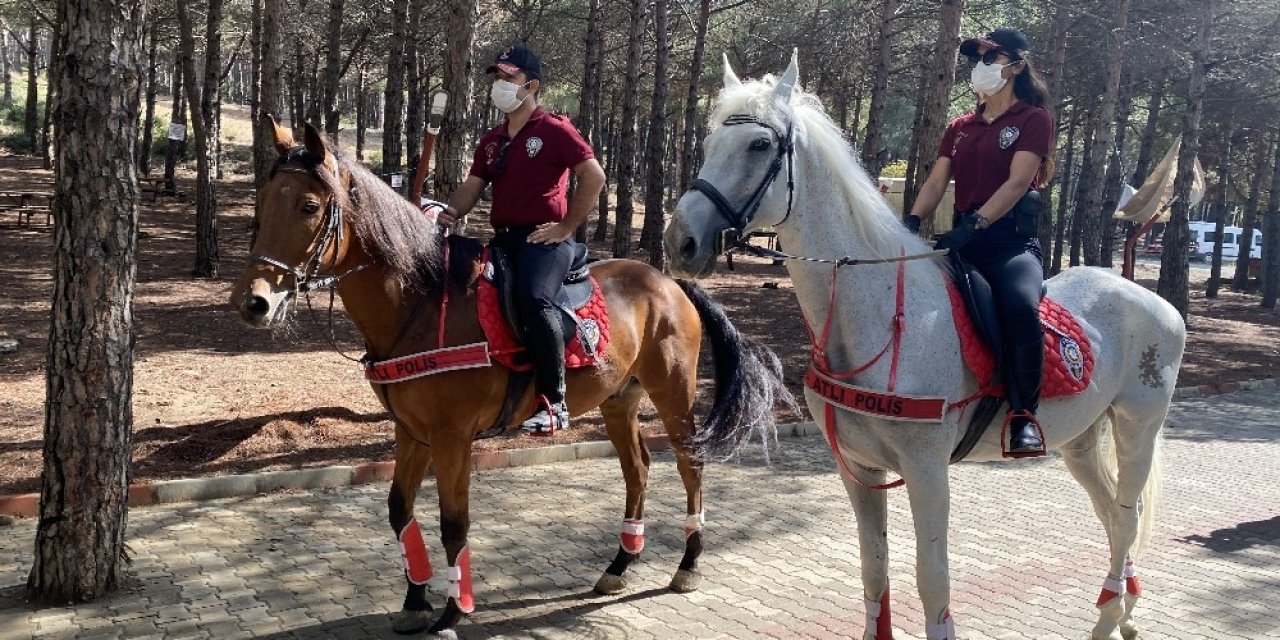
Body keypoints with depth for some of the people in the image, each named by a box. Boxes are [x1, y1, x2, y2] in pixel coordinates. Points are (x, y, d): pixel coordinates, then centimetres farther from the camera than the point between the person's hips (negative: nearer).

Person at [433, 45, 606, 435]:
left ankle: (553, 402, -25)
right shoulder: (492, 141, 18)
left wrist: (566, 227, -12)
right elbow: (473, 188, 15)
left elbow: (594, 176, -10)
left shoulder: (554, 130, -3)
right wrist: (449, 213, -6)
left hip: (544, 239, -8)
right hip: (503, 239, 8)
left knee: (533, 299, -34)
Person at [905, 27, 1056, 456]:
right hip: (962, 240, 6)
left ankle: (1023, 414, -19)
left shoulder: (1033, 119, 4)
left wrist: (974, 224, -25)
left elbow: (1017, 182, -11)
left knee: (1021, 308, -36)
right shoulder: (960, 128, 20)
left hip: (1012, 240, -6)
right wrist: (913, 221, -12)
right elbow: (936, 183, 9)